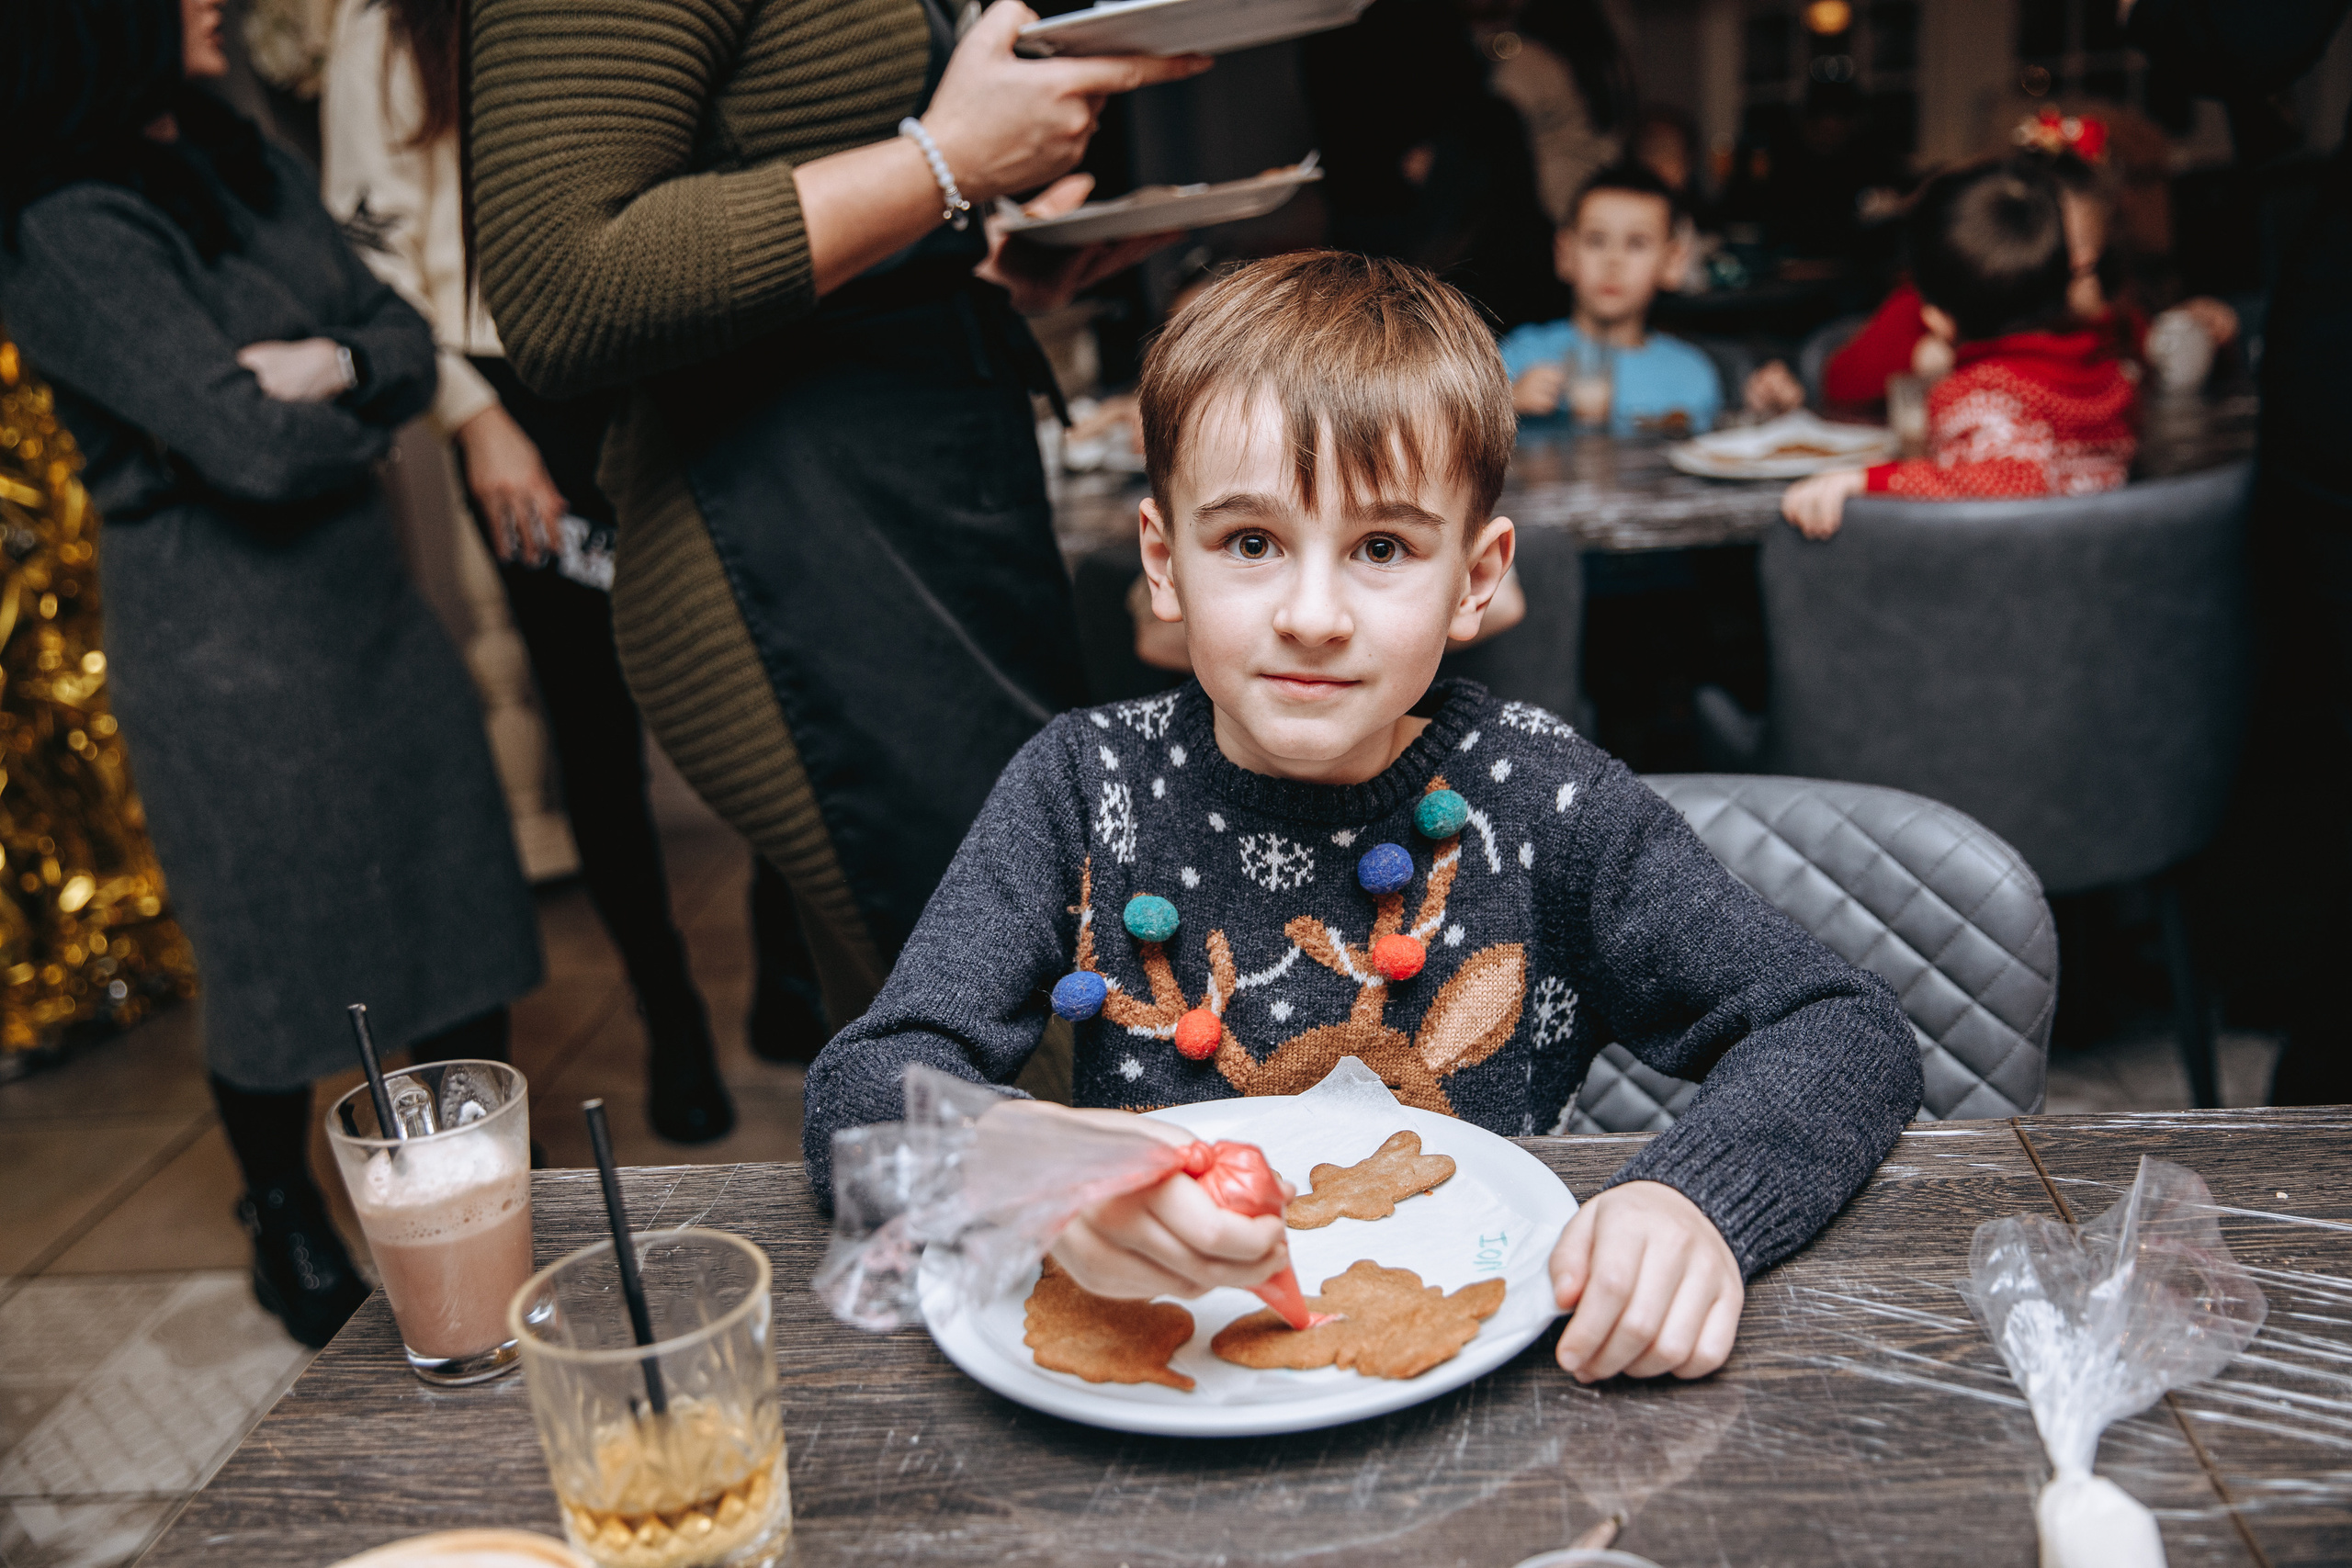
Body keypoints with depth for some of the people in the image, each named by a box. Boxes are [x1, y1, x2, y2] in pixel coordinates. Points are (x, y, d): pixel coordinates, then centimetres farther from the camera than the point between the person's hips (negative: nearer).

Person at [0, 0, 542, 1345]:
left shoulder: (250, 163, 11)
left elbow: (409, 338, 8)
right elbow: (254, 444, -22)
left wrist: (332, 363, -14)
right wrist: (373, 398, -3)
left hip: (372, 598, 8)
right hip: (231, 641, -7)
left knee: (458, 897, 12)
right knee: (284, 957, 6)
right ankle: (289, 1234, 31)